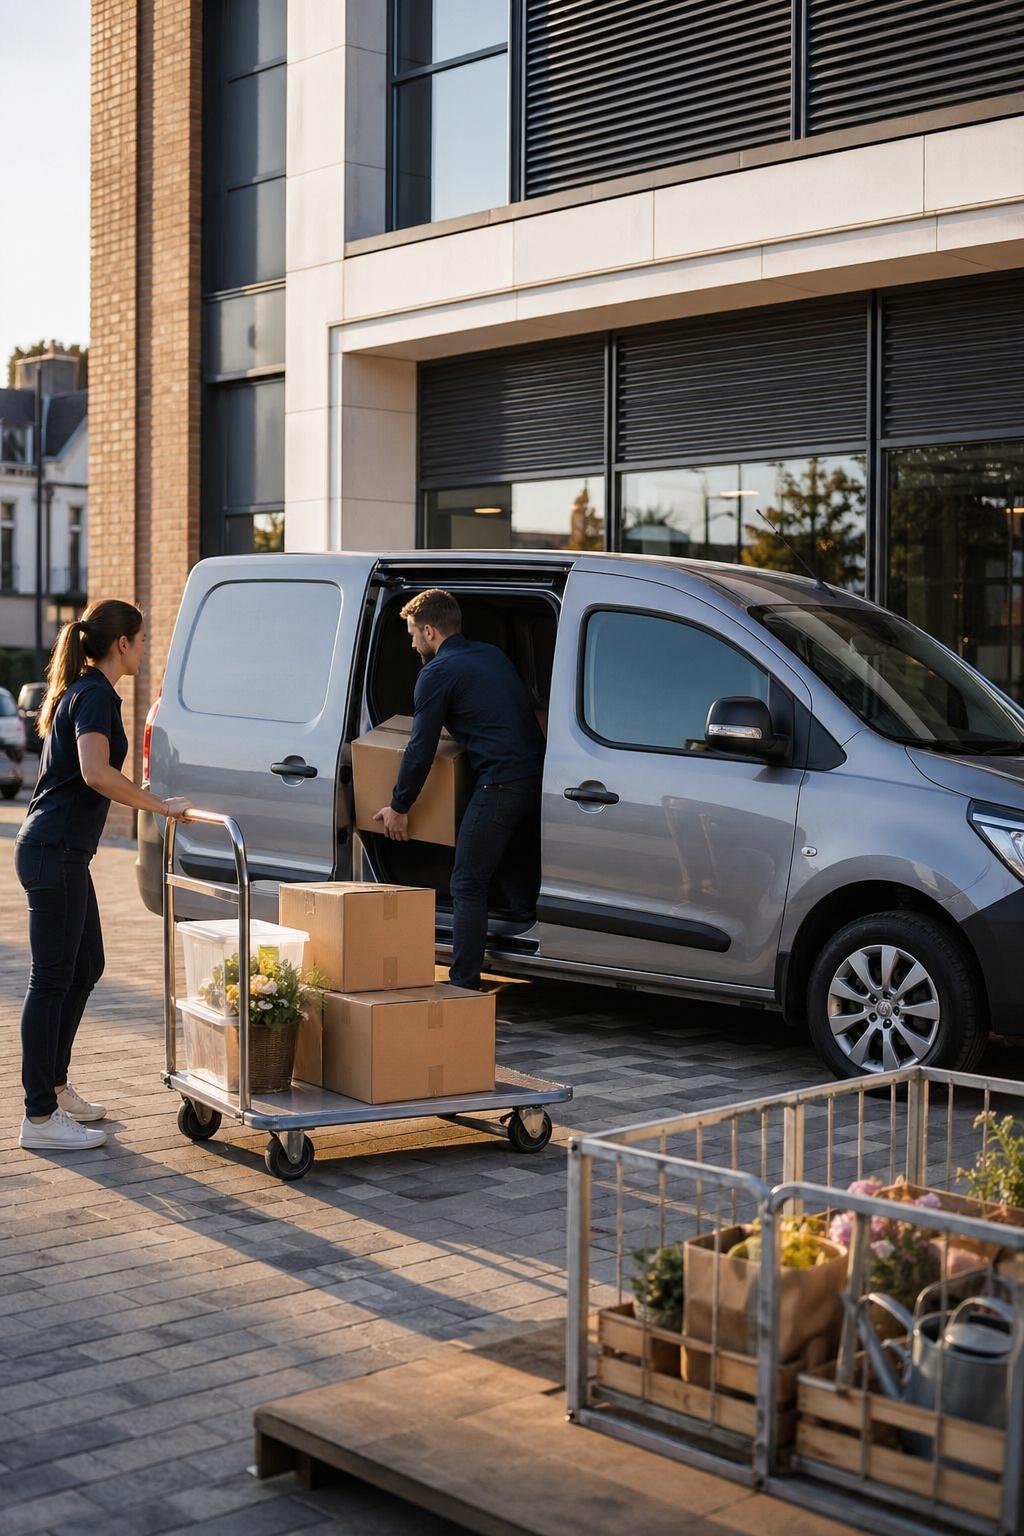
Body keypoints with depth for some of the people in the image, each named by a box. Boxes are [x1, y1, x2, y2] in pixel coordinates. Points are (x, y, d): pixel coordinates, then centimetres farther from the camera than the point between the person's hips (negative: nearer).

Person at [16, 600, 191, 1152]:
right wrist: (162, 806, -22)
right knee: (52, 980, -6)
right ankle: (39, 1117, -1)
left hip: (61, 851, 10)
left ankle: (55, 1088, 29)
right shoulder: (95, 696, -14)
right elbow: (96, 773, -29)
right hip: (54, 852, -10)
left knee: (86, 968, 19)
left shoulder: (84, 691, 16)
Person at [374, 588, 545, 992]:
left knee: (468, 886, -2)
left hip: (501, 783, -8)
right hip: (537, 774, 8)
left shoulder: (438, 673, -3)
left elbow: (421, 749, -4)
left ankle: (464, 986, -3)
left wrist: (398, 807, 7)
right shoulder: (492, 655, 21)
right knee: (518, 870, 23)